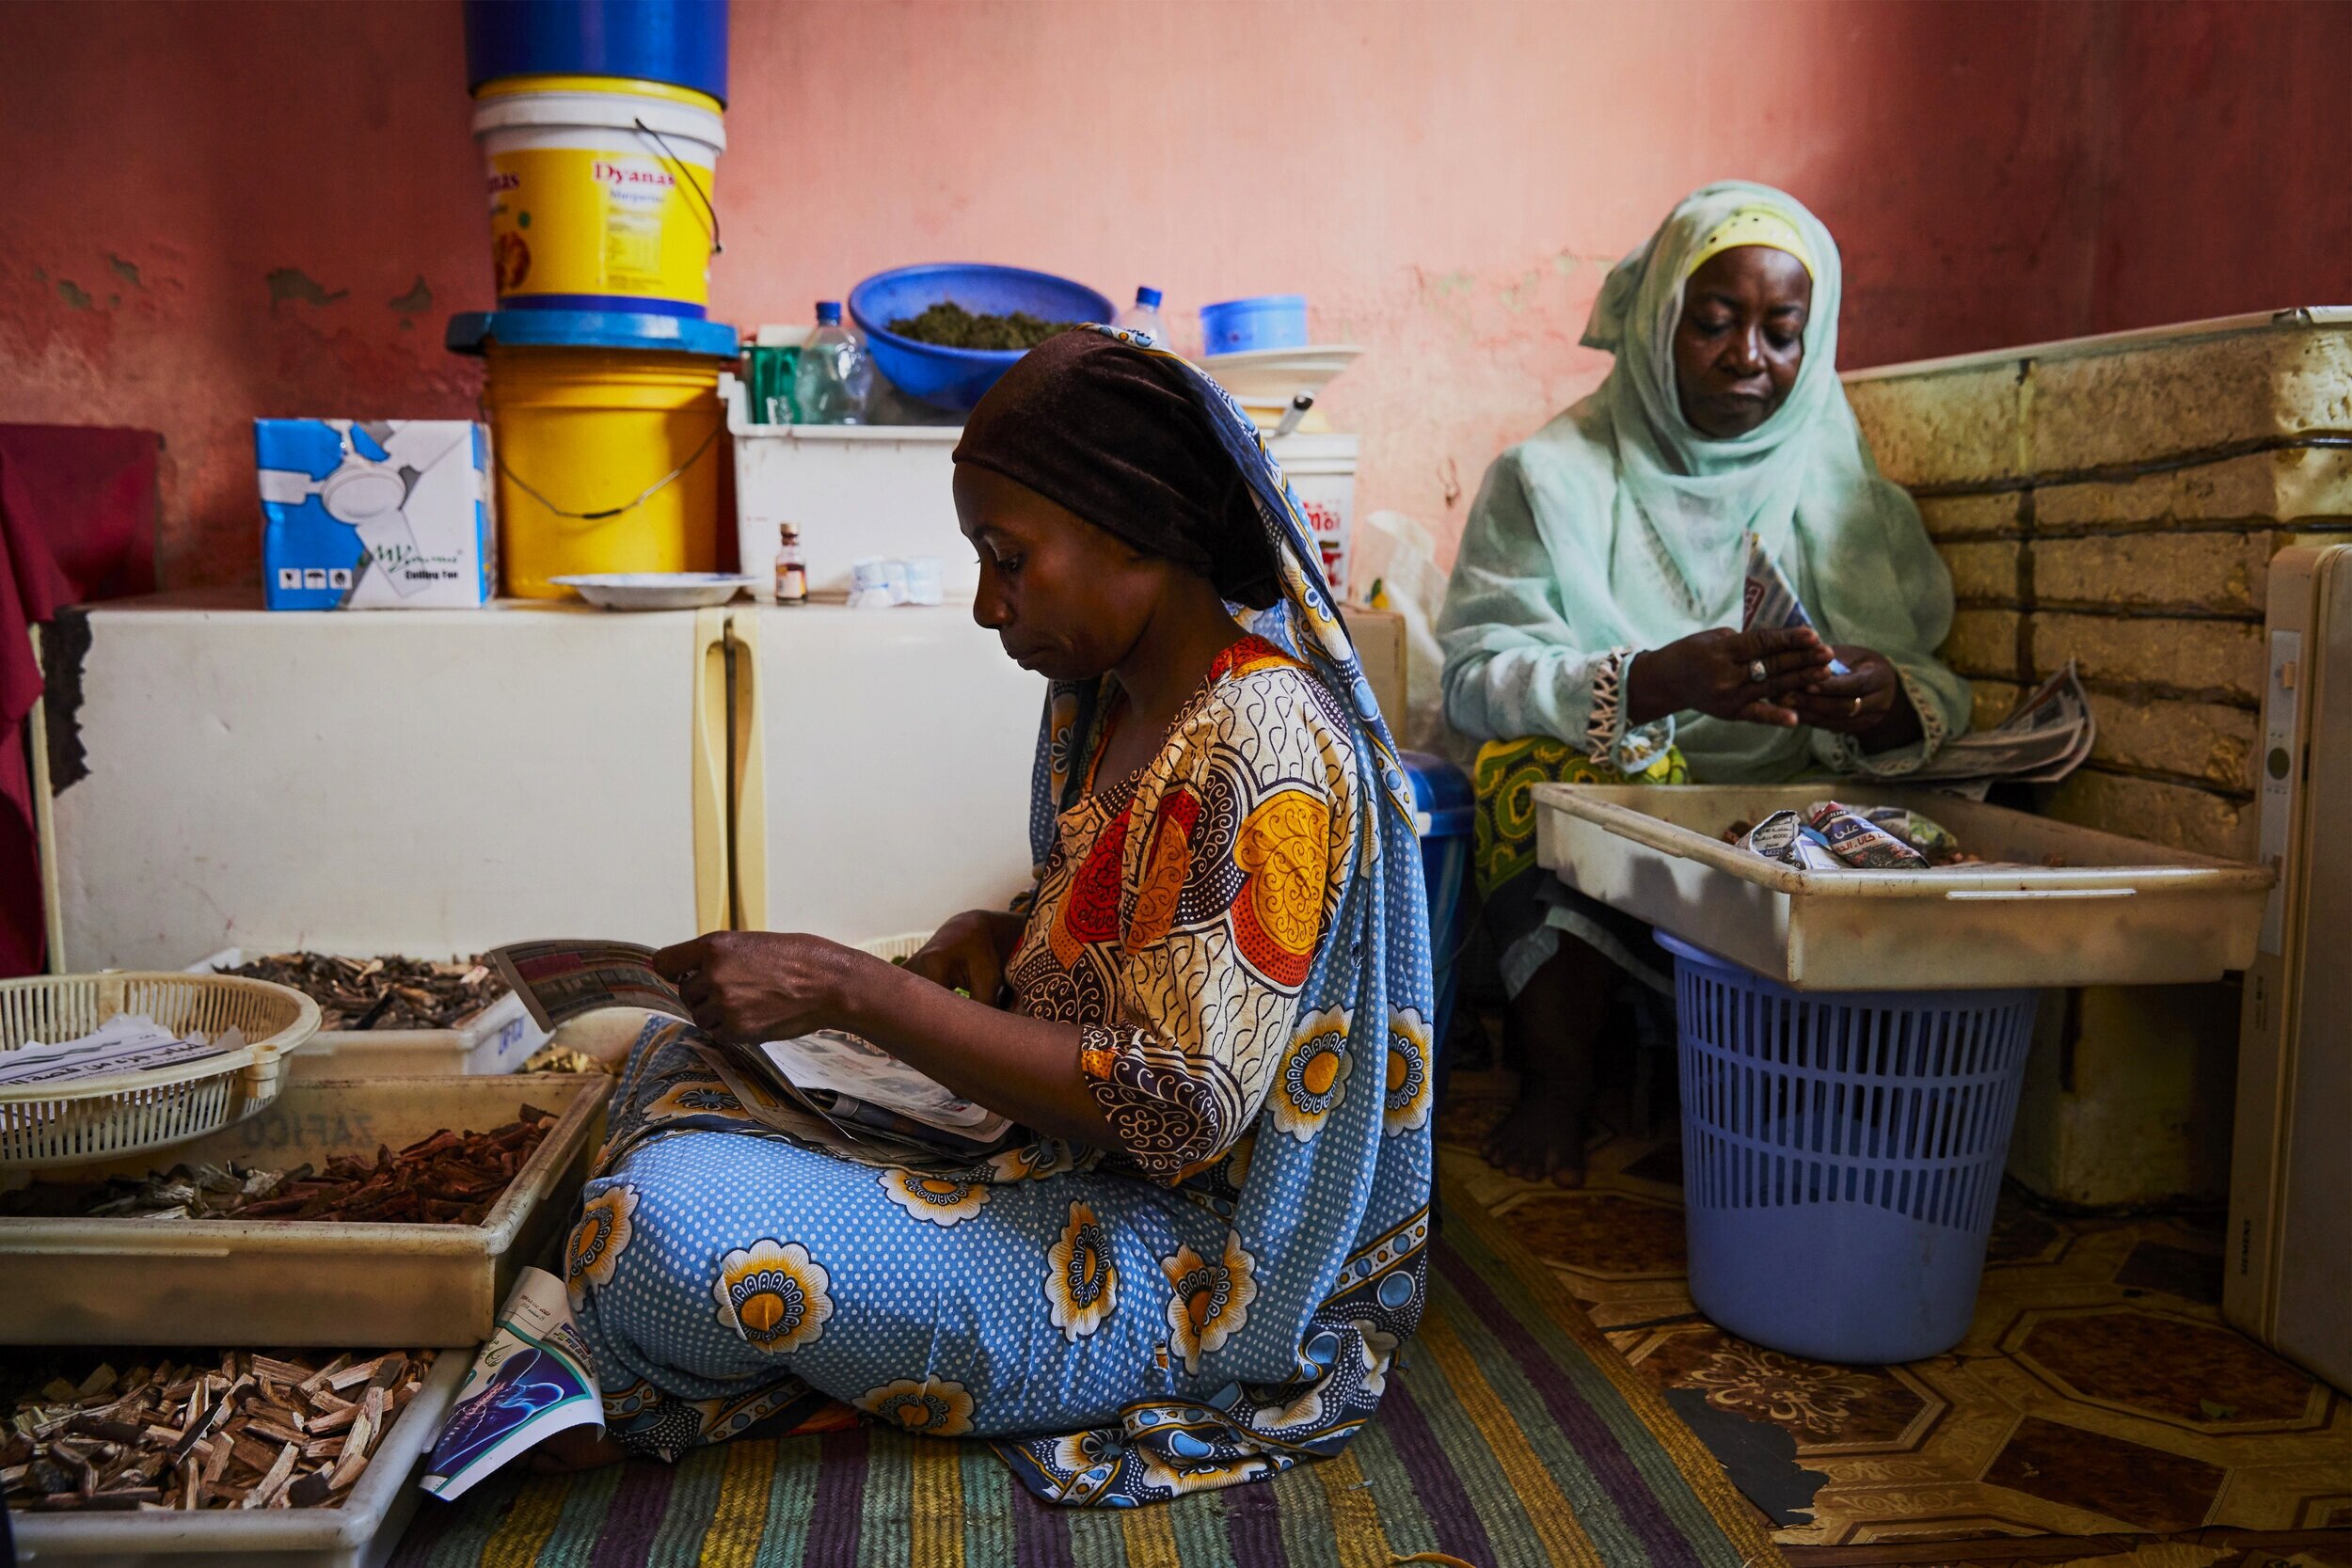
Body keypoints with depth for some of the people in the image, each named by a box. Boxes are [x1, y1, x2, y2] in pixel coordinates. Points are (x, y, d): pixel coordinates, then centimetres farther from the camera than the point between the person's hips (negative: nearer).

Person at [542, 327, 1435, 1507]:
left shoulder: (1260, 747, -24)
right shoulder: (1099, 699, 5)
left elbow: (1176, 1108, -28)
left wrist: (853, 990, -27)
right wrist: (995, 942, -3)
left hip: (1201, 1269, -10)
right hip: (1077, 1168, 10)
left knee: (666, 1220, -24)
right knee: (683, 1054, 15)